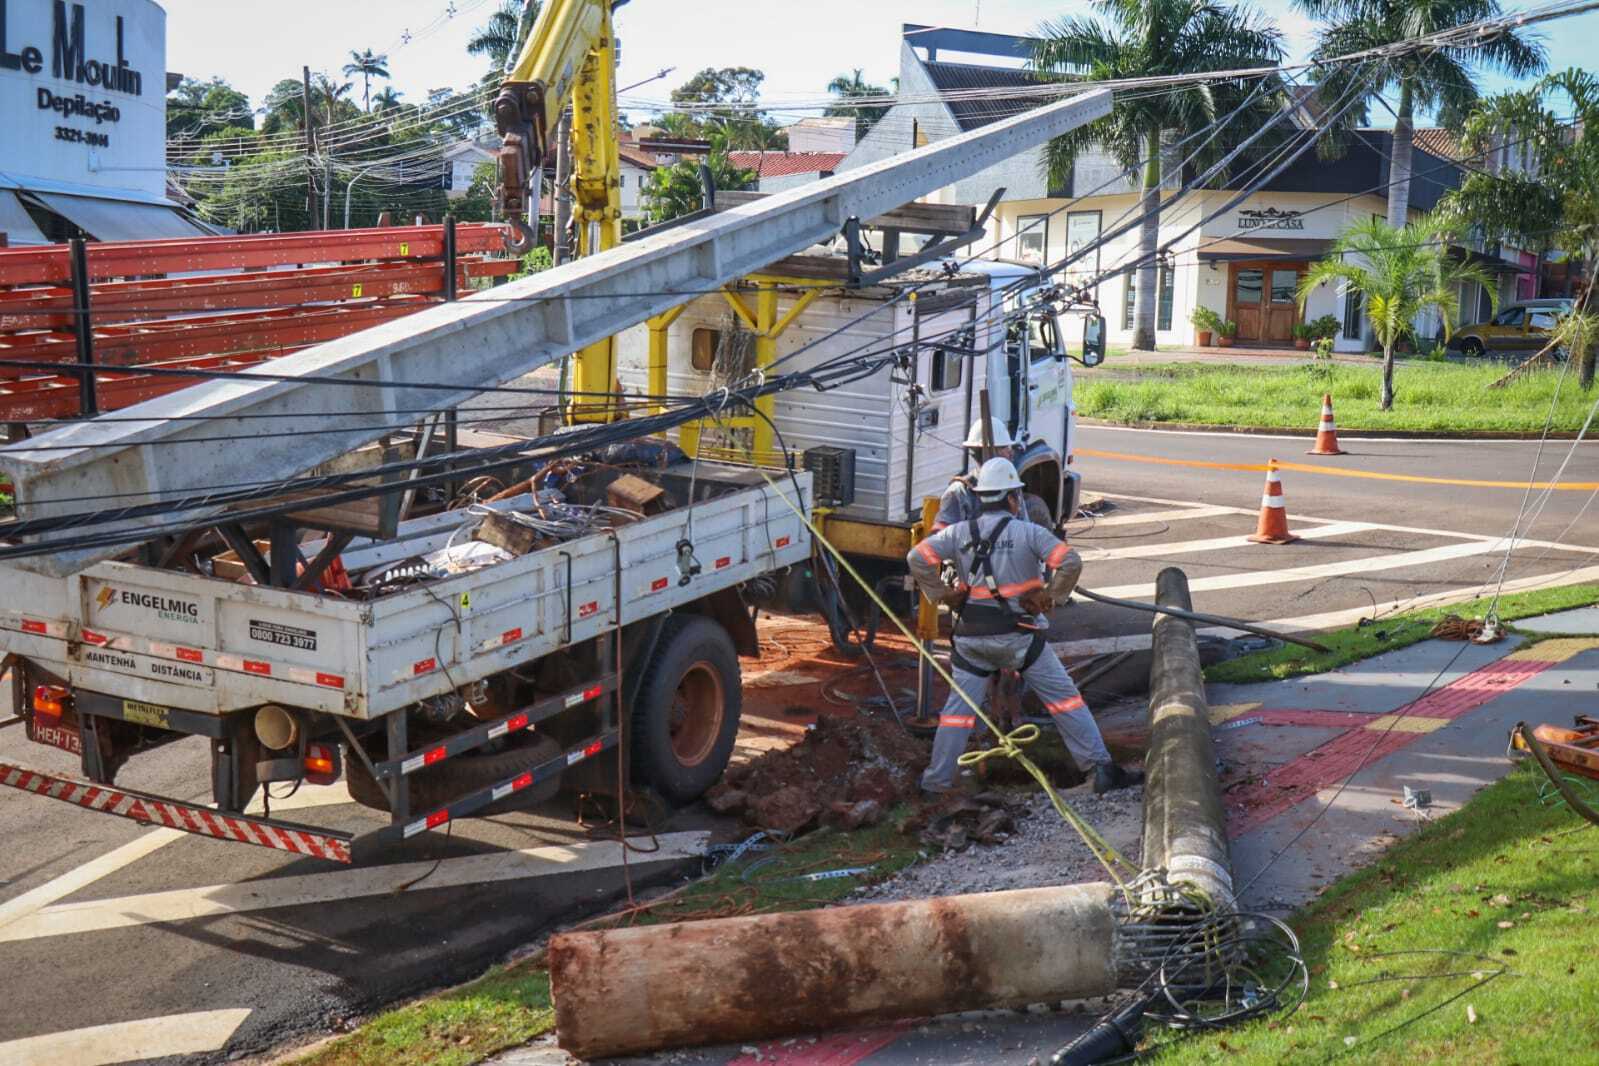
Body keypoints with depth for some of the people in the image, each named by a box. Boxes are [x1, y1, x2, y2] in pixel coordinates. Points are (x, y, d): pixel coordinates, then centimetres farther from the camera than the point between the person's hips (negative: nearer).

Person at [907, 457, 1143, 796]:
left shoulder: (960, 533, 3)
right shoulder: (1029, 533, -7)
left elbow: (918, 557, -5)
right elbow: (1070, 562, -18)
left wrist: (940, 594, 3)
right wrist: (1051, 595, -5)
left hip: (971, 638, 3)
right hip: (1018, 636, -3)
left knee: (959, 705, 12)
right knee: (1064, 697, 6)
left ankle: (937, 780, 14)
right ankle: (1100, 768, 6)